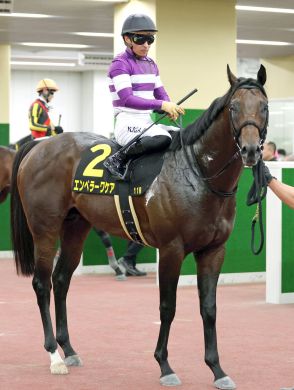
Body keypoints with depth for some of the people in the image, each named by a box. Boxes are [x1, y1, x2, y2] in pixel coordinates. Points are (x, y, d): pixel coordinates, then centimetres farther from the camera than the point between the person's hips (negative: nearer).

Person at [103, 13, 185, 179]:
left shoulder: (151, 64, 17)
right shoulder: (120, 63, -9)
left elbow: (161, 93, 18)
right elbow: (127, 99, -20)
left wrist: (170, 108, -7)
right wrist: (161, 105, -27)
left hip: (147, 122, 8)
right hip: (128, 123, -8)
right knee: (163, 138, -34)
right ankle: (118, 160, -22)